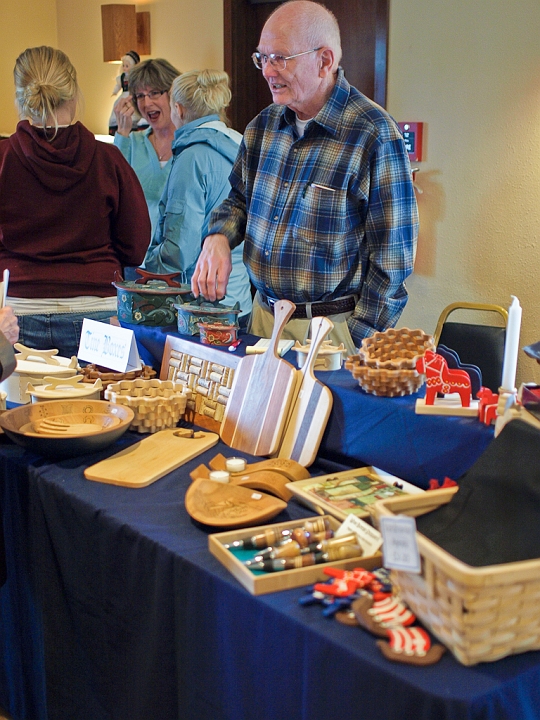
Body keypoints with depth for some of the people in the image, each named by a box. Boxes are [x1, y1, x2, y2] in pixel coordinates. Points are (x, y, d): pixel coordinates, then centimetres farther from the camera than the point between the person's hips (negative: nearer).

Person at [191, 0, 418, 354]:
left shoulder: (374, 135, -17)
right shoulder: (264, 126, 4)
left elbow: (392, 257, -16)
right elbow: (239, 199, 19)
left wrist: (356, 344, -18)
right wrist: (218, 238, -4)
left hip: (333, 325, -6)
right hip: (264, 315, 6)